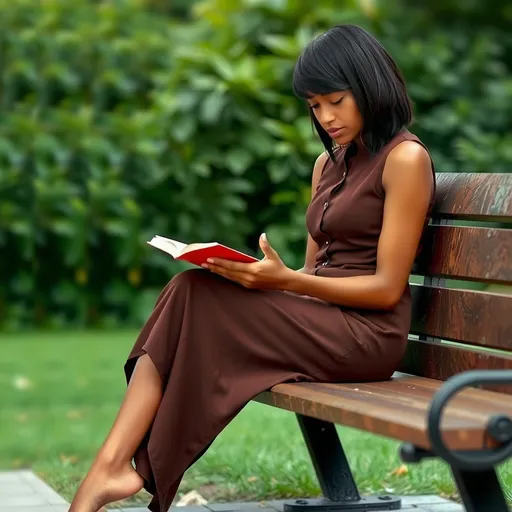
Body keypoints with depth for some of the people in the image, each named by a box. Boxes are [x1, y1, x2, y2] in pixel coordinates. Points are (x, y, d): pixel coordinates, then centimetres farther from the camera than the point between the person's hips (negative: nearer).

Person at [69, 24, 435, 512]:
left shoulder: (405, 158, -4)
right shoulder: (328, 163, 21)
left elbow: (387, 288, -10)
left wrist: (285, 280, -21)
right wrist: (264, 275, -3)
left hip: (367, 333, -7)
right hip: (317, 321, 7)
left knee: (198, 298, -23)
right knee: (188, 292, -19)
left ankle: (114, 467, -20)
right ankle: (112, 464, -33)